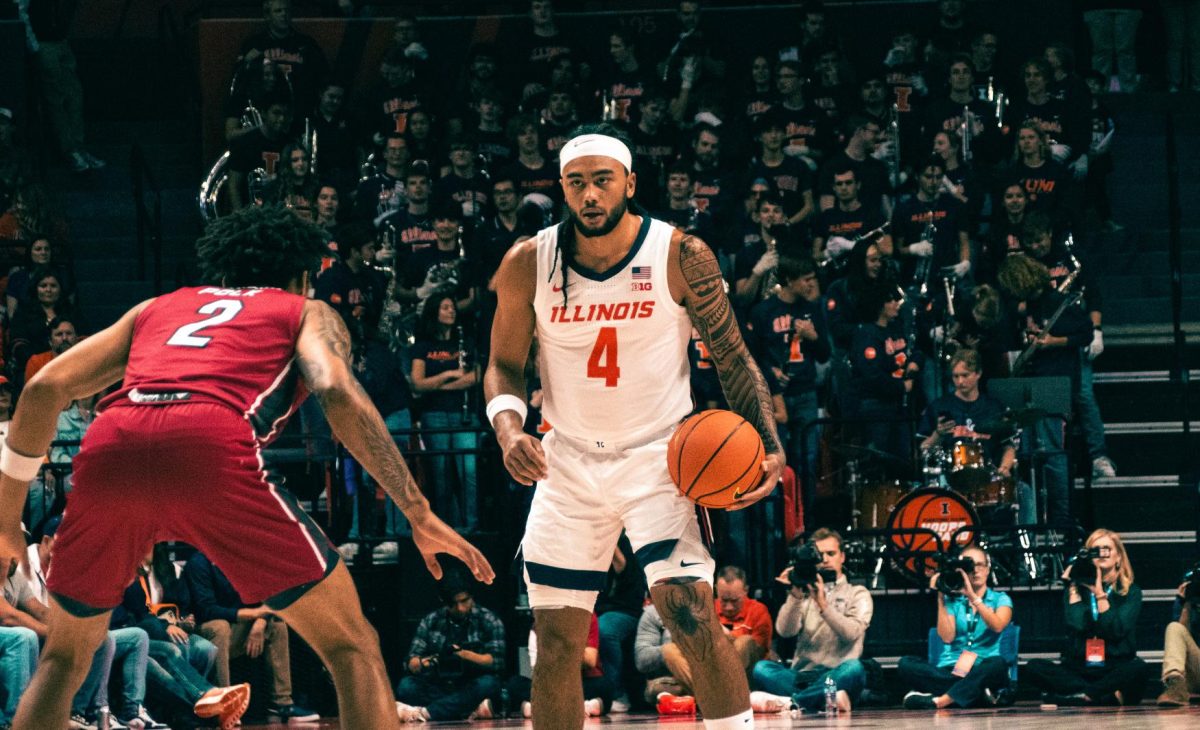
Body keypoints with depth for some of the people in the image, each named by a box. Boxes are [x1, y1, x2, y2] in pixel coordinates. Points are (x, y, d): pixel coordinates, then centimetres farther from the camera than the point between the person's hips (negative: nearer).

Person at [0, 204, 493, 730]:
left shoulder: (156, 308, 37)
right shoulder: (307, 313, 27)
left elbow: (43, 389, 26)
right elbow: (338, 395, 5)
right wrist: (420, 516, 3)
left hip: (107, 449, 4)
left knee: (64, 657, 27)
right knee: (352, 648, 10)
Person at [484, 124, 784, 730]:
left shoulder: (682, 257, -12)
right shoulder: (528, 264, -7)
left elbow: (733, 359, -5)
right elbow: (504, 365, 4)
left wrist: (769, 447, -19)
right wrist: (509, 428, -17)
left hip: (657, 454, -2)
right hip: (568, 462, 3)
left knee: (695, 621, -19)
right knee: (557, 644, 3)